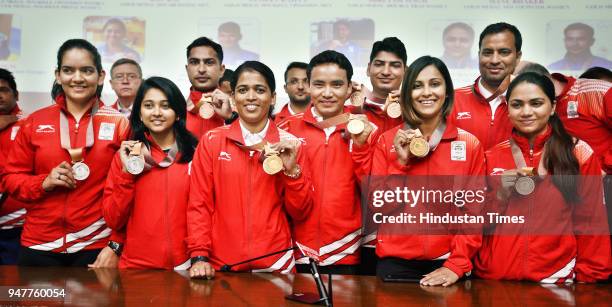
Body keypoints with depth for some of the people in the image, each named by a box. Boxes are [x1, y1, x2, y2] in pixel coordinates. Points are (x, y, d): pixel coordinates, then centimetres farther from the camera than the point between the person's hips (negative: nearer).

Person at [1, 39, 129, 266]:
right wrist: (44, 182, -9)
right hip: (38, 247, 2)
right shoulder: (35, 122, 5)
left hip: (96, 249, -2)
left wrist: (116, 245, -8)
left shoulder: (118, 123, -2)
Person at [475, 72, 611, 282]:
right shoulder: (492, 156, 2)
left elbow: (590, 222, 0)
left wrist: (587, 279, -3)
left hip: (556, 279, -2)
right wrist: (500, 195, -10)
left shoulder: (578, 153, -3)